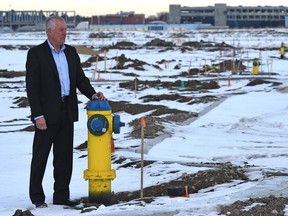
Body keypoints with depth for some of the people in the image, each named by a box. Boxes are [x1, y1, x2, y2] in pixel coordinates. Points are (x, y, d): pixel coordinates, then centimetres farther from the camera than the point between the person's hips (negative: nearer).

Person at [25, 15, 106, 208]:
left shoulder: (71, 52, 11)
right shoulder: (36, 54, -6)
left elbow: (80, 78, 15)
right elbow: (32, 87, -10)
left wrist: (93, 94, -4)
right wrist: (38, 116, -15)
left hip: (67, 112, 6)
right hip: (47, 113, -5)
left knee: (64, 156, 9)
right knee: (40, 156, 2)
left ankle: (61, 196, 17)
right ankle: (37, 197, 10)